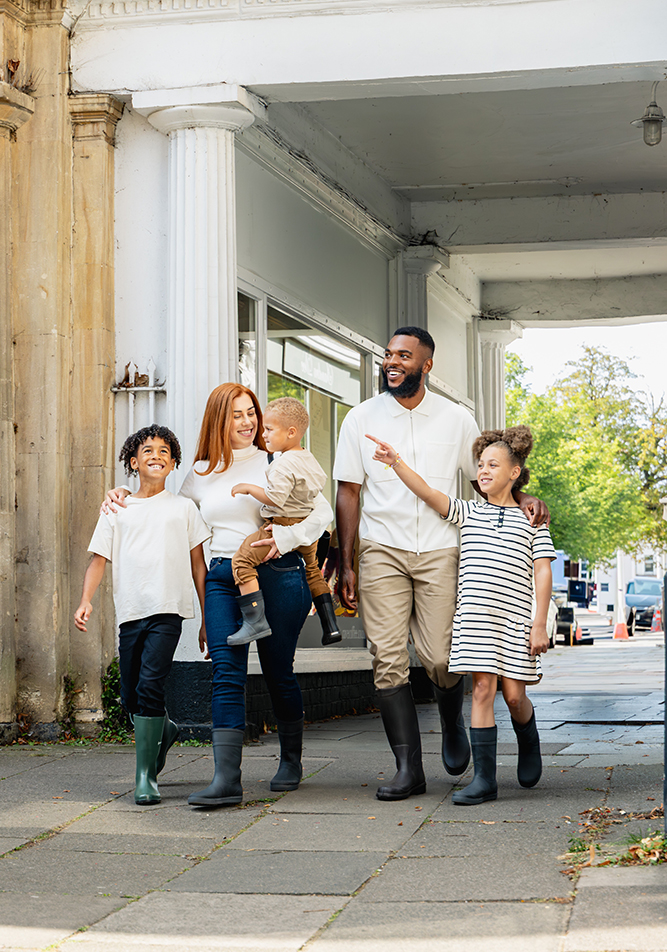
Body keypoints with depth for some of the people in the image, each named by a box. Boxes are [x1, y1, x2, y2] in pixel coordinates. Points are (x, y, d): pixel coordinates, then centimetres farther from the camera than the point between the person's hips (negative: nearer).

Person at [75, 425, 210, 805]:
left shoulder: (183, 507, 12)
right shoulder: (117, 510, 15)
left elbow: (198, 564, 13)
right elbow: (99, 559, 10)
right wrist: (86, 601, -6)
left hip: (168, 609, -3)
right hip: (130, 612, 3)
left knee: (150, 687, -16)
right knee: (131, 698, 6)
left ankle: (146, 775, -9)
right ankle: (164, 731, 38)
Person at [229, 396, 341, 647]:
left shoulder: (284, 464, -19)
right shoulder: (310, 460, 10)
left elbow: (274, 498, -27)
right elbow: (321, 481, 26)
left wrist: (249, 488, -17)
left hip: (282, 526, -10)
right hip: (307, 527, 10)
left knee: (242, 560, -13)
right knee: (312, 570, 28)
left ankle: (256, 621, -22)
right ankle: (330, 625, 30)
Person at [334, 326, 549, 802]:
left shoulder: (457, 419, 5)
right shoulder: (362, 418, 5)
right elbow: (349, 494, 6)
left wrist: (521, 499, -5)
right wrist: (346, 565, 1)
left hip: (440, 553, 0)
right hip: (382, 552, 0)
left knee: (441, 659, -5)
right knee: (389, 660, -7)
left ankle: (452, 723, 29)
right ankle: (408, 768, 0)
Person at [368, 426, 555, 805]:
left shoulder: (531, 519, 8)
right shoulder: (468, 513, 13)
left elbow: (543, 572, 2)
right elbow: (429, 493, 0)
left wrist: (540, 624, -6)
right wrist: (396, 462, -16)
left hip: (515, 618, -1)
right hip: (475, 614, 1)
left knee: (514, 694, 1)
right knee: (483, 688, -4)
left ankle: (529, 744, 34)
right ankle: (484, 778, -2)